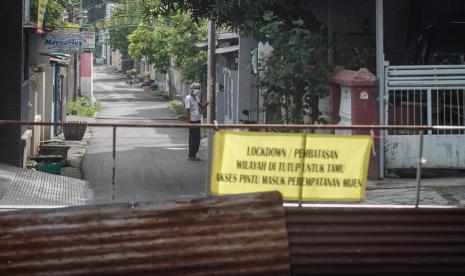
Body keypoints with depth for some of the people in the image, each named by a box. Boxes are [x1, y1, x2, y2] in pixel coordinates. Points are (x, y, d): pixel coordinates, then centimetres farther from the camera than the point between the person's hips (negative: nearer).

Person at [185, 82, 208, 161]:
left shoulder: (196, 98, 15)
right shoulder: (188, 98, -11)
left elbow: (201, 106, 15)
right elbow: (187, 110, -15)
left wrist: (205, 104, -8)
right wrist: (188, 121, -19)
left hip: (197, 120, 9)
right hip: (192, 121, -9)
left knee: (197, 139, 11)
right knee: (194, 139, -6)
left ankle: (193, 155, 18)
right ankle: (191, 156, 1)